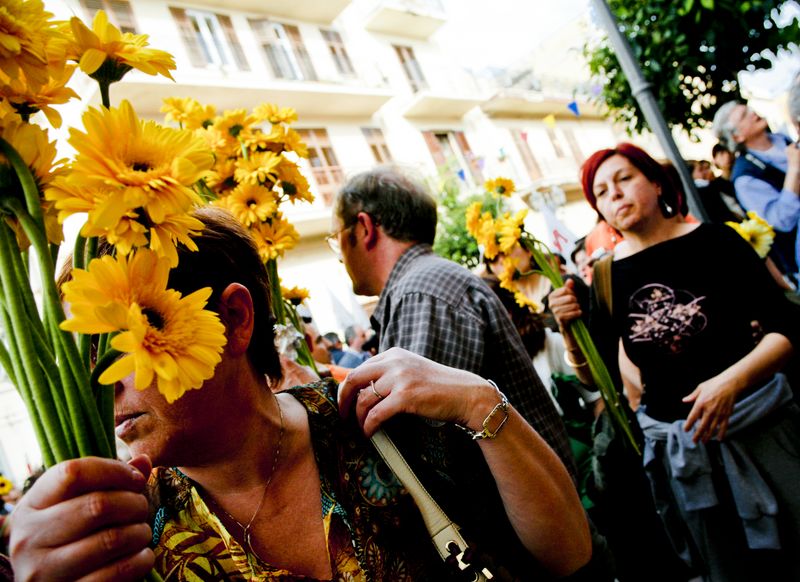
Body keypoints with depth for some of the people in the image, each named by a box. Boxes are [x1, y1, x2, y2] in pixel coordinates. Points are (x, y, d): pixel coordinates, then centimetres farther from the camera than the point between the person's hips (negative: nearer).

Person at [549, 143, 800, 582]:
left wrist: (733, 380, -25)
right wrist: (569, 329, -17)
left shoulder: (713, 241, -9)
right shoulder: (608, 276, -4)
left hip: (755, 419, -1)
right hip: (676, 444, 2)